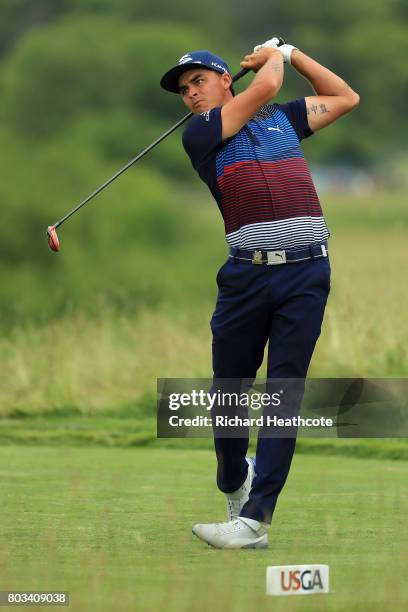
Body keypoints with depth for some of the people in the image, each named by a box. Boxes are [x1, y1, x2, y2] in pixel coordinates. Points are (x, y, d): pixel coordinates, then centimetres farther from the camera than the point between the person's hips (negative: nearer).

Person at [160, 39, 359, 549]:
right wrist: (272, 58, 18)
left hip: (305, 272, 0)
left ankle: (255, 520, -12)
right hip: (246, 274, 0)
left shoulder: (282, 118, 18)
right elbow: (264, 87, -2)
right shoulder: (198, 134, 6)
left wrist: (289, 52, 23)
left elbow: (346, 98, 27)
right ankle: (234, 482, 30)